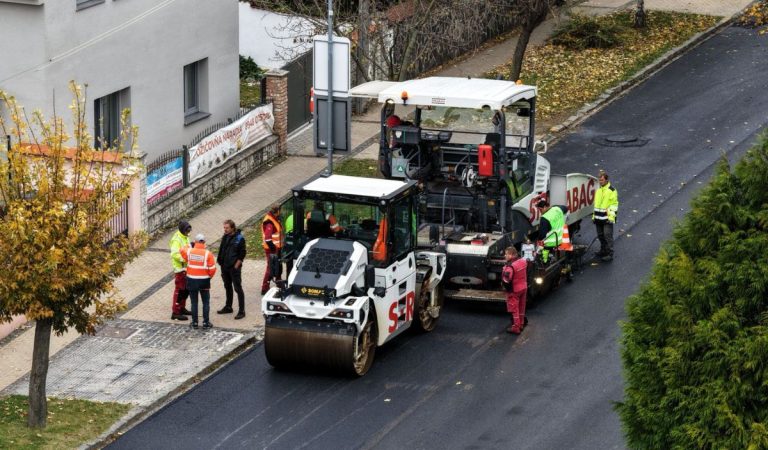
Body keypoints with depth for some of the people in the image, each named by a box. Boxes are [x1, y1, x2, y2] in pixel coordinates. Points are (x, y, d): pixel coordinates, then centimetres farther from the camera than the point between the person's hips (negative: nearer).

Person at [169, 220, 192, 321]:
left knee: (186, 289, 19)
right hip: (179, 268, -10)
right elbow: (174, 254, -28)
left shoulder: (185, 237, 12)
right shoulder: (176, 240, -19)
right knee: (179, 290, -7)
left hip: (186, 267, 10)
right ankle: (175, 313, -4)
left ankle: (182, 308, 33)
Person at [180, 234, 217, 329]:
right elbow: (212, 268, -10)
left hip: (192, 280, 1)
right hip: (204, 281, -1)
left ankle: (194, 322, 13)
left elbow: (182, 250, 17)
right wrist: (209, 276, 8)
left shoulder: (189, 251, -7)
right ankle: (206, 322, 9)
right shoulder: (208, 254, -12)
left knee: (194, 302, 11)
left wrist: (189, 246, 33)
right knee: (206, 302, 10)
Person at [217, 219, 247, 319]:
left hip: (234, 268, -7)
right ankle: (228, 307, 31)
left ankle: (241, 311, -3)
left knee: (238, 289, -5)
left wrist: (236, 266, -14)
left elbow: (242, 255, -11)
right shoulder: (225, 237, 7)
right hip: (225, 268, 7)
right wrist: (220, 262, 8)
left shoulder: (239, 239, -12)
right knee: (228, 287, 18)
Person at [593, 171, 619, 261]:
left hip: (607, 218, -7)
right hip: (598, 218, 7)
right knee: (600, 235, 14)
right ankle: (603, 250, 28)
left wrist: (611, 216, -16)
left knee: (608, 236, -9)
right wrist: (594, 215, 20)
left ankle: (610, 254, -7)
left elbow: (614, 205, -10)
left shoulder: (612, 190, -8)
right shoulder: (598, 190, 16)